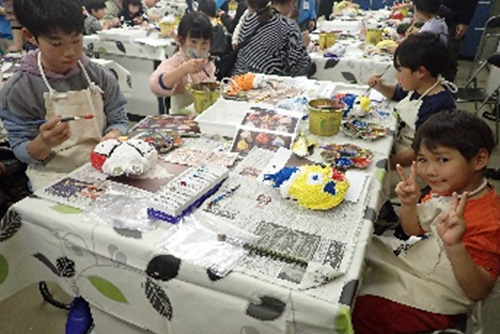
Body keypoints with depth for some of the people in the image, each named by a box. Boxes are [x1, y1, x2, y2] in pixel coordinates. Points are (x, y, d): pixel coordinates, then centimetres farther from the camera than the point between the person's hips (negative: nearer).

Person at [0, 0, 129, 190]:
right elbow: (22, 152, -2)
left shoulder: (100, 76, 1)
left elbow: (119, 120, 7)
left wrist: (112, 136, -17)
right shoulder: (17, 91, -7)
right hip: (54, 177, -2)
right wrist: (43, 143, -26)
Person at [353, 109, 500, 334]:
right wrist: (408, 204, -15)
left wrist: (455, 246, -46)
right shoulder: (446, 189, -5)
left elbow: (478, 292, -28)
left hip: (429, 300, -8)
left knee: (352, 311, -12)